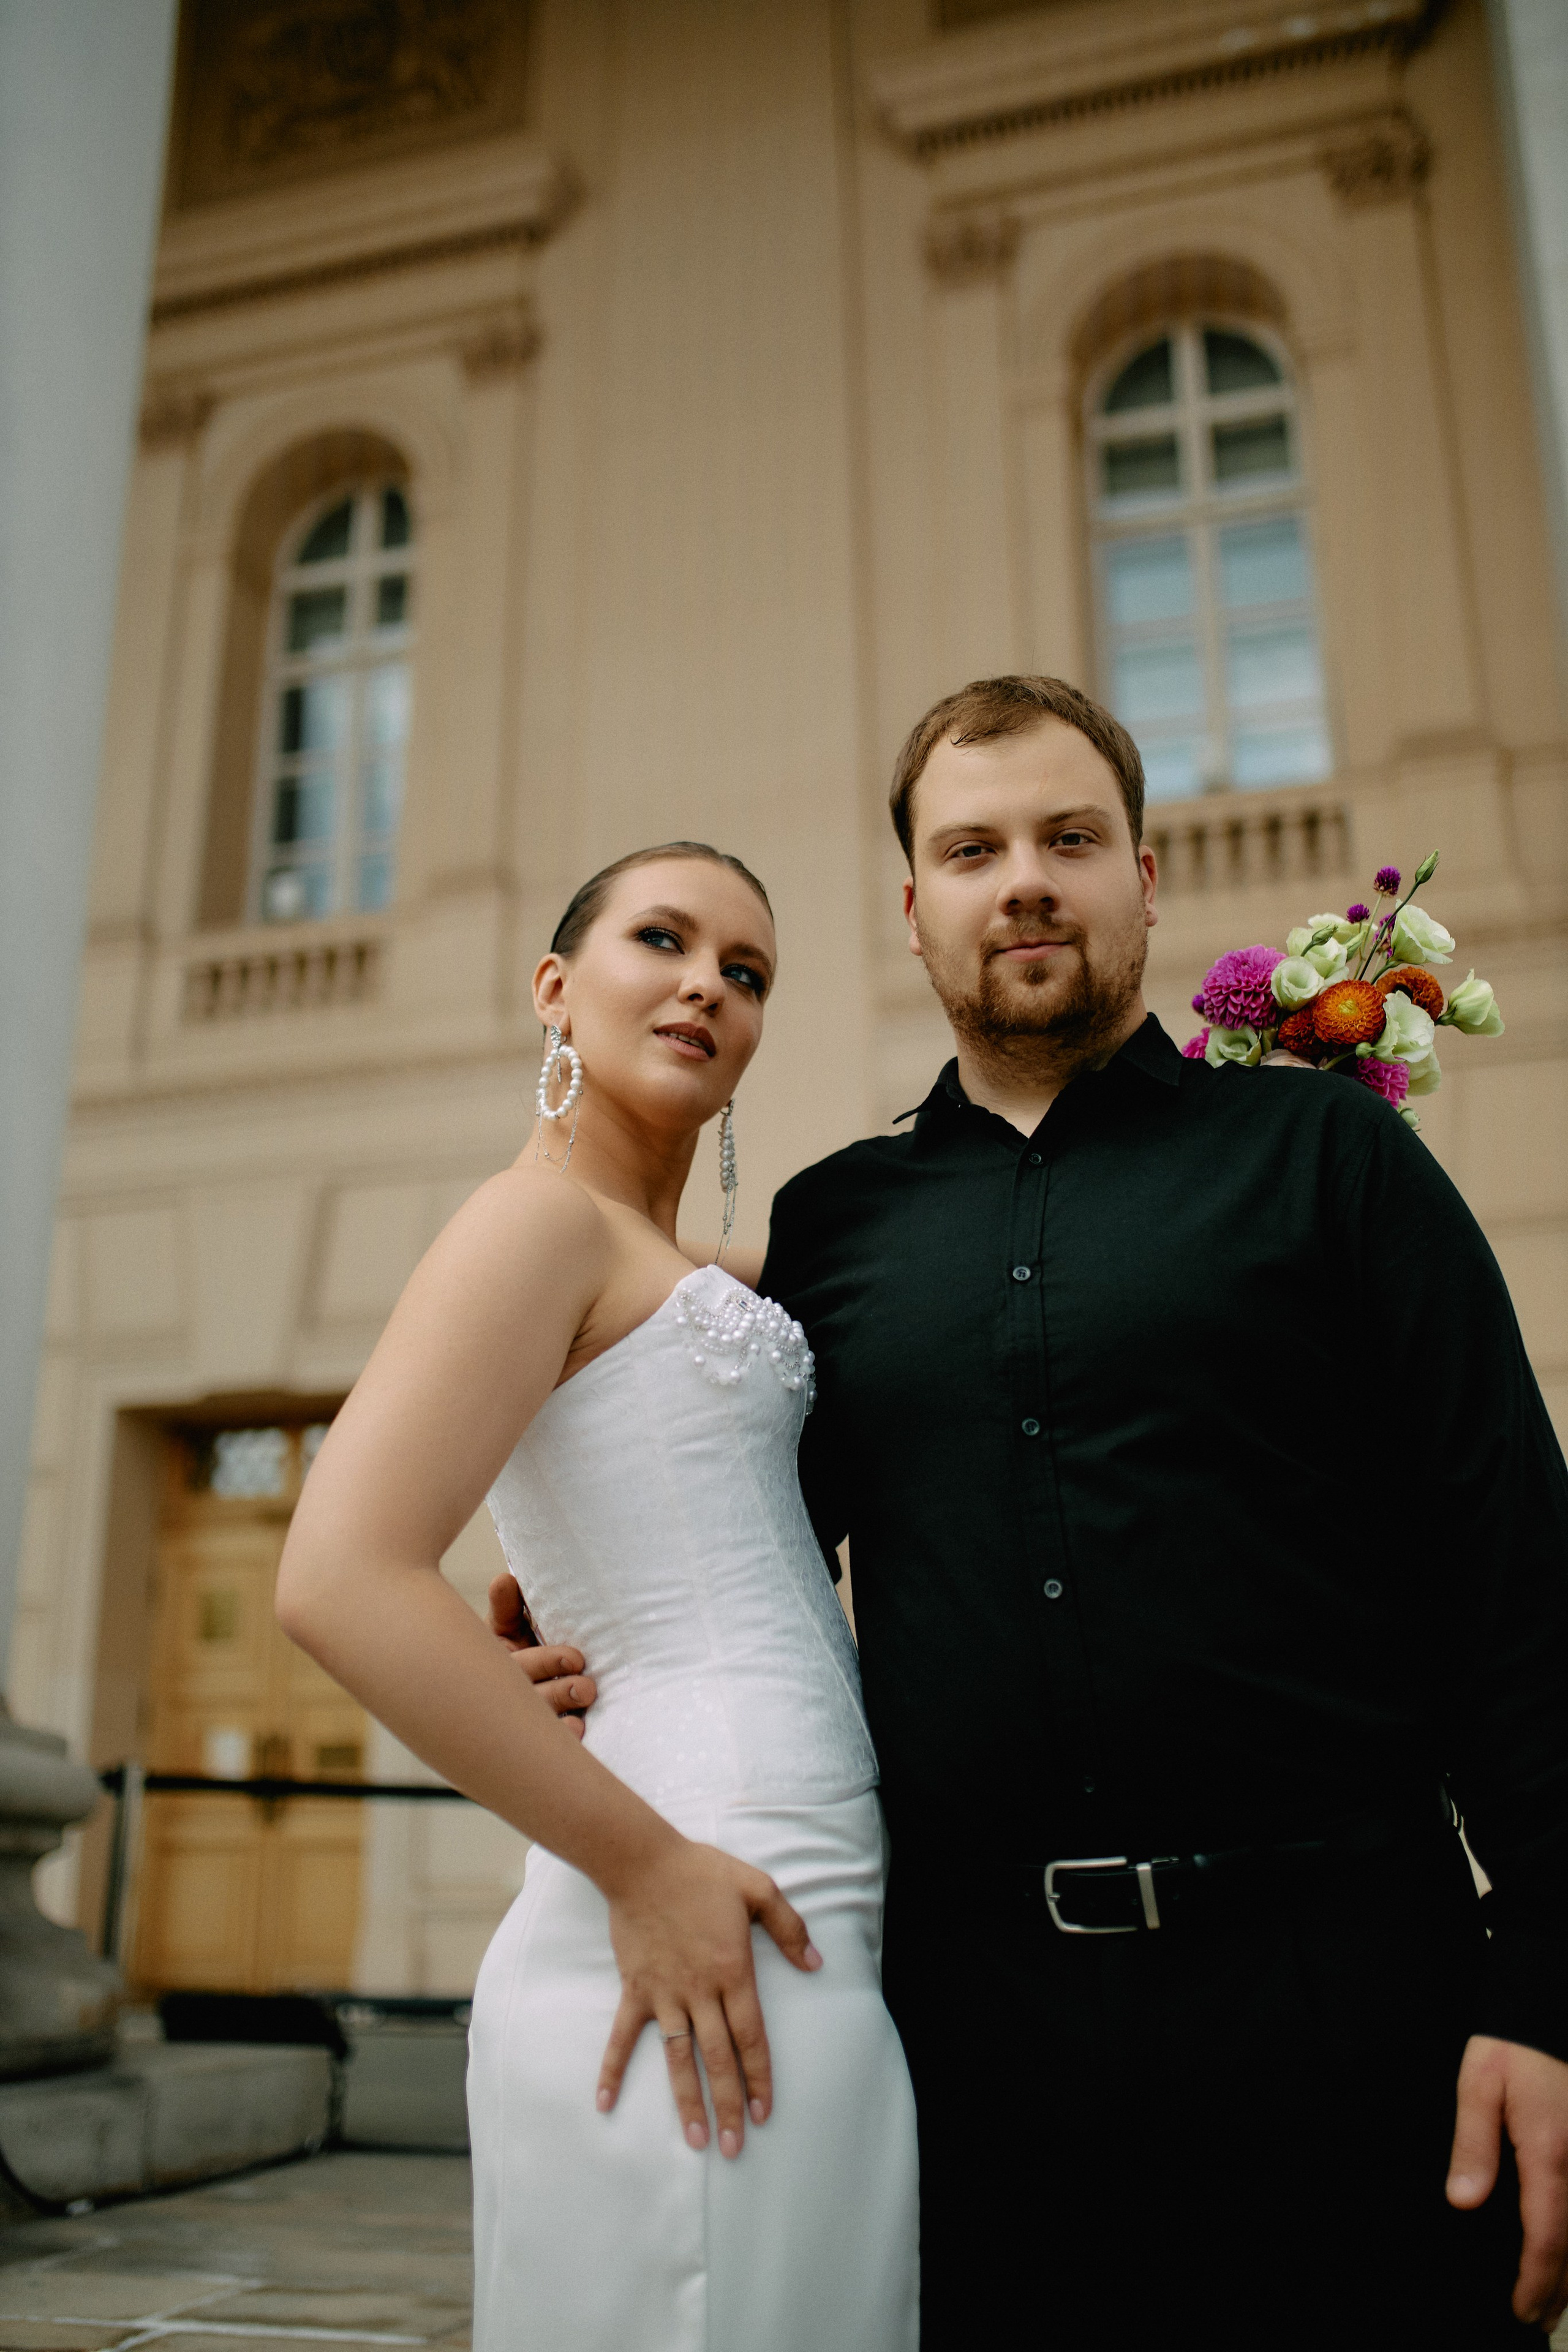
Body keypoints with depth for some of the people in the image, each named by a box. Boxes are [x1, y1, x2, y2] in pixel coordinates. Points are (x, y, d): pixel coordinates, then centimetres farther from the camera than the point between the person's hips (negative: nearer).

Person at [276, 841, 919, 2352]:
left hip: (800, 1926, 9)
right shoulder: (546, 1216, -8)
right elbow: (343, 1580, -20)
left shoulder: (661, 1269, 19)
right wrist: (645, 1864, -17)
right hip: (710, 1943, -9)